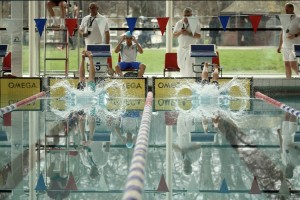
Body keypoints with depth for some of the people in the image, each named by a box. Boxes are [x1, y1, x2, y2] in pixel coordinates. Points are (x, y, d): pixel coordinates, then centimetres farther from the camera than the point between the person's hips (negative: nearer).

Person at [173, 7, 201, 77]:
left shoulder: (195, 23, -3)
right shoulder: (179, 23, 9)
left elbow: (198, 36, -11)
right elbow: (174, 35, 6)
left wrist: (188, 33, -22)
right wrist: (180, 32, -14)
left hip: (191, 48, -5)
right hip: (181, 48, 5)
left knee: (189, 66, -18)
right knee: (182, 66, 9)